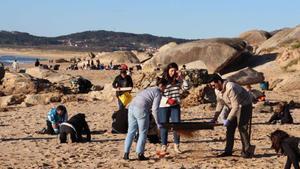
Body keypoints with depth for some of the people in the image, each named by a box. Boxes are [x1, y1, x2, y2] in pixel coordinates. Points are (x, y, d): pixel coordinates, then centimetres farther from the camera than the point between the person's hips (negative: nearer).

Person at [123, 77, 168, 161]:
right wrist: (157, 123, -1)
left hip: (131, 107, 8)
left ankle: (126, 154, 13)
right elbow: (154, 109, -7)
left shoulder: (149, 90, 26)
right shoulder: (158, 93, 2)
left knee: (131, 132, 13)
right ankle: (140, 154, 9)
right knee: (143, 133, 6)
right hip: (141, 110, -7)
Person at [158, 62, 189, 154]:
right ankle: (164, 146, 13)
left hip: (175, 106, 3)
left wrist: (180, 77, -9)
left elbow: (186, 87, -4)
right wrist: (167, 100, -18)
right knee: (164, 126, 4)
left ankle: (176, 145, 13)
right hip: (163, 106, -3)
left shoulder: (177, 80, 4)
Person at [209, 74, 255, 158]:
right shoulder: (217, 90, -6)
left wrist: (228, 119, -34)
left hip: (244, 106, -9)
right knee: (230, 128, 5)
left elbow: (236, 106, -34)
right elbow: (220, 104, 7)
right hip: (233, 107, 9)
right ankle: (228, 150, 10)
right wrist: (215, 118, 1)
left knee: (242, 128, -13)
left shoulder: (230, 88, -34)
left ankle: (247, 151, -7)